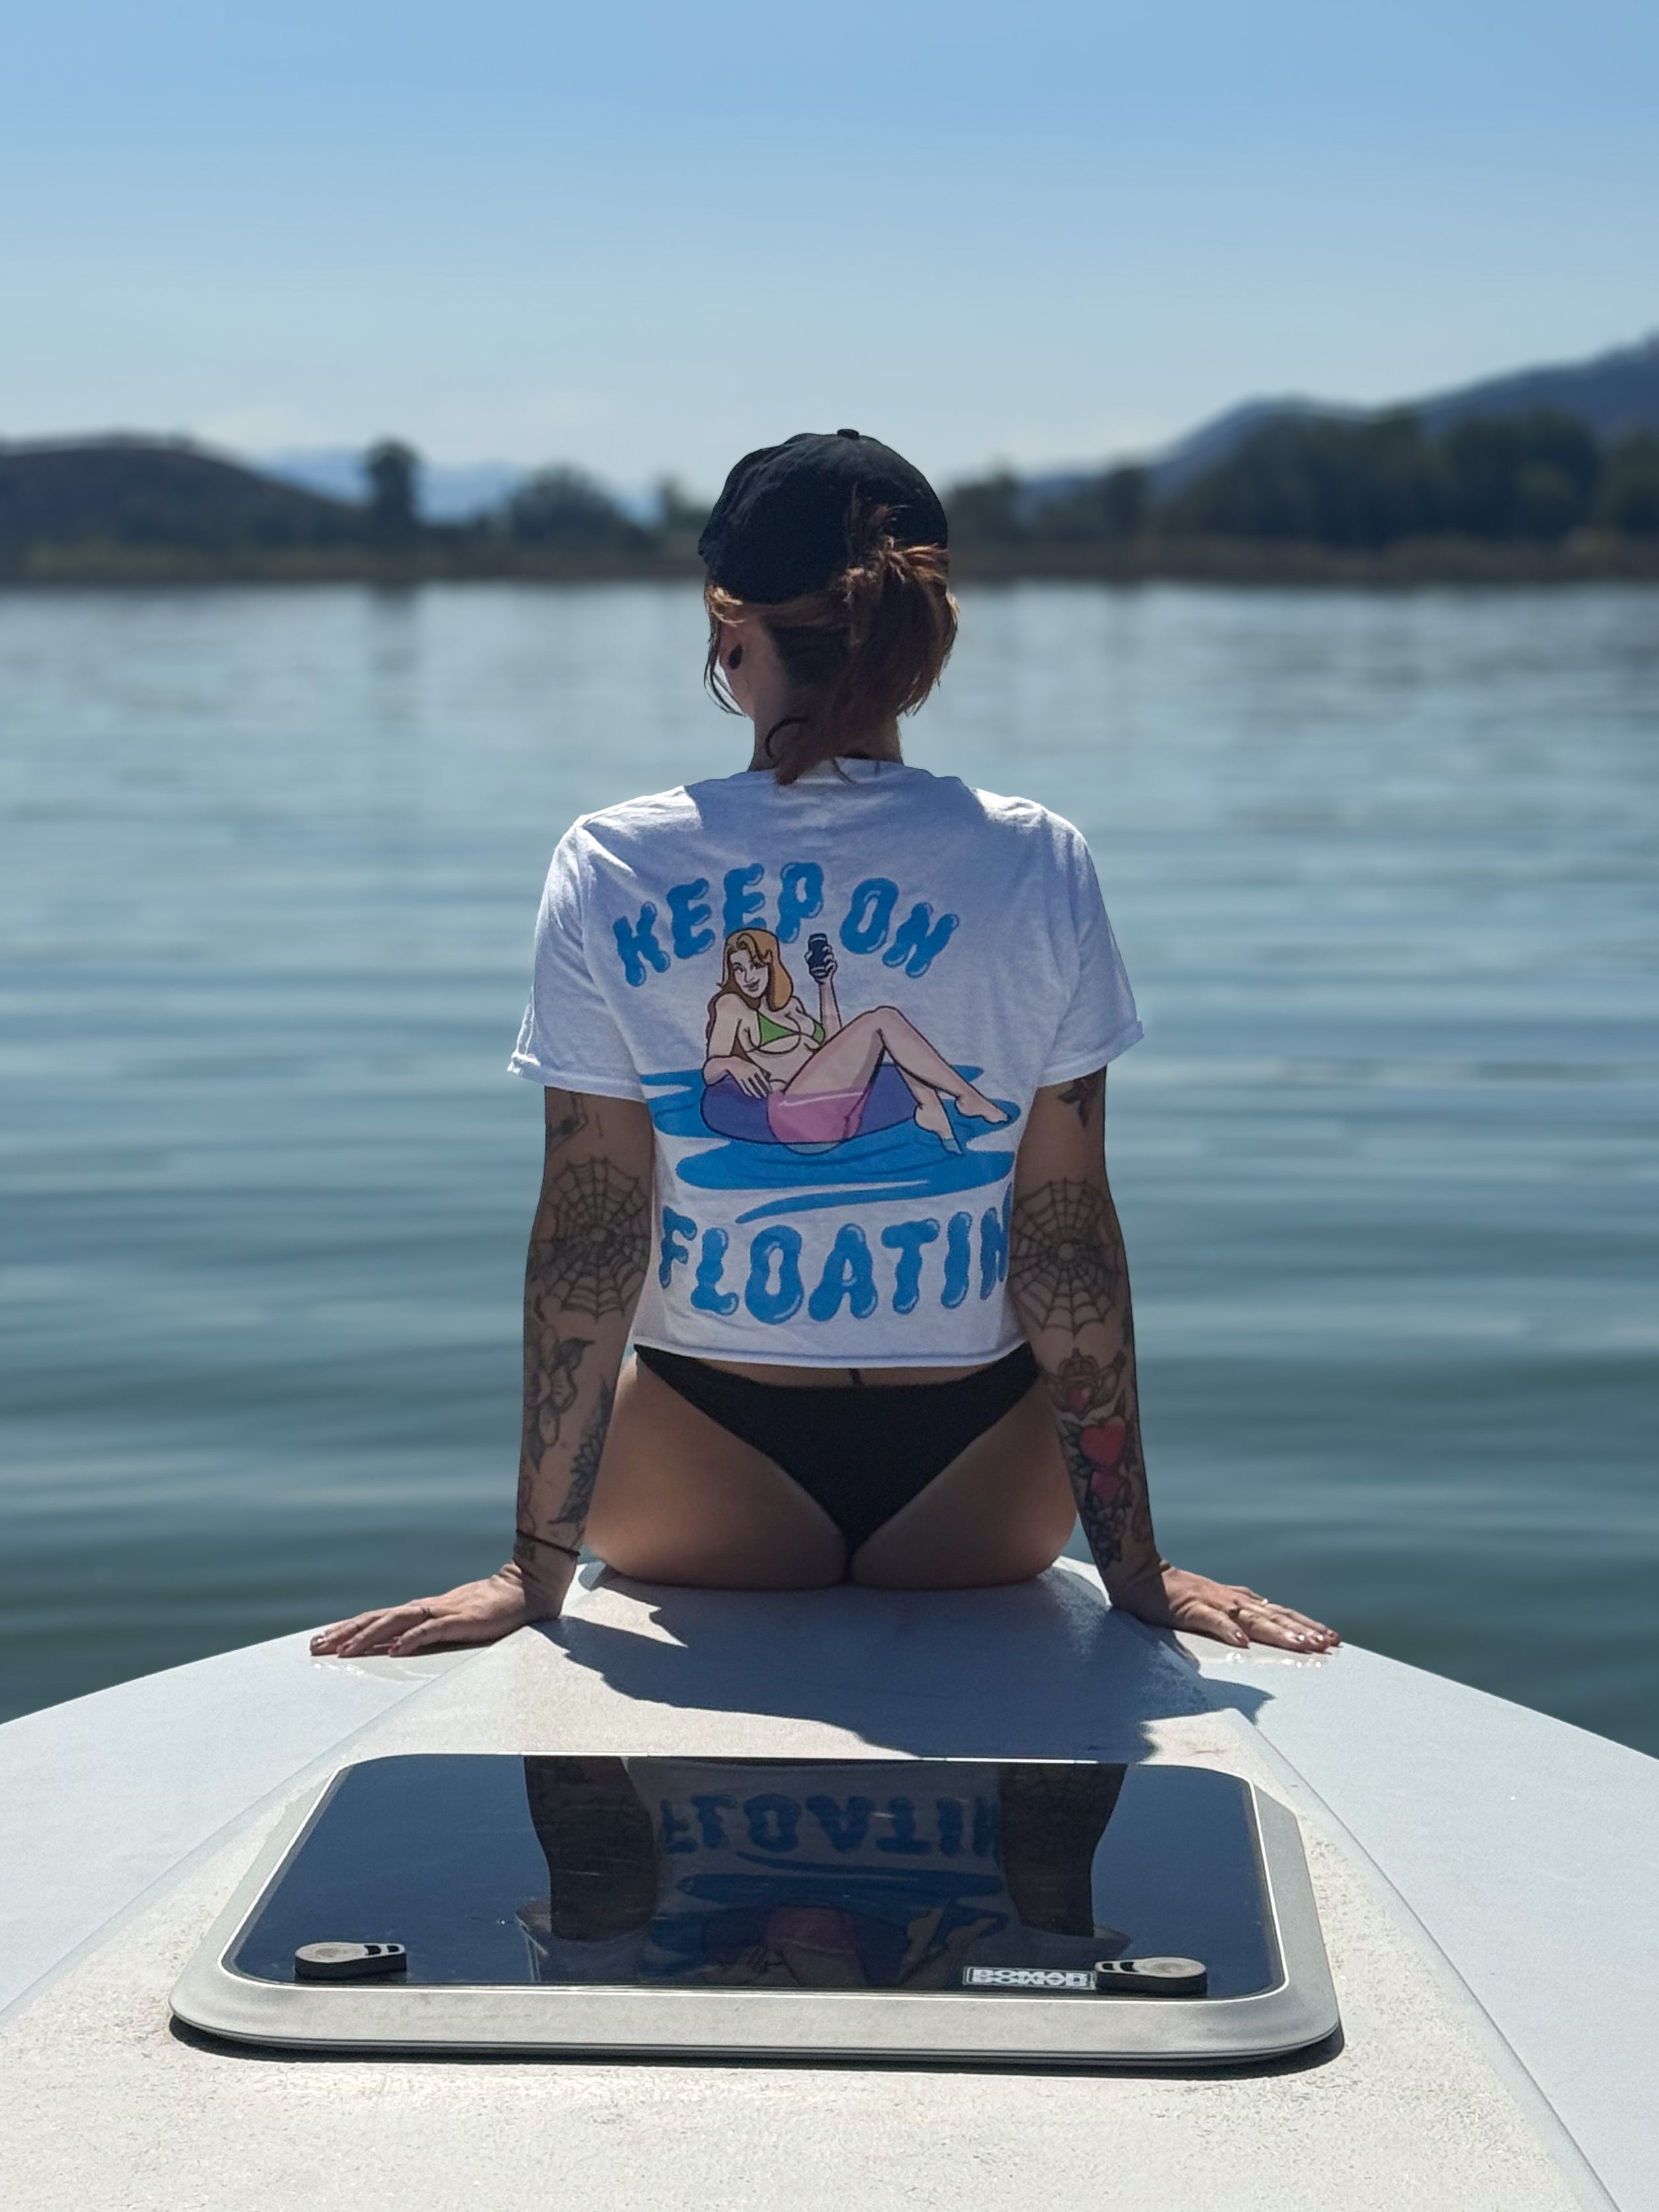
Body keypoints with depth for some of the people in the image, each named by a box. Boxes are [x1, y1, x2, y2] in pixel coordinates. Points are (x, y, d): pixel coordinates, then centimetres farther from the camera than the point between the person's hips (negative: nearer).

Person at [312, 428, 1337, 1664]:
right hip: (979, 1463, 1)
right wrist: (1137, 1568, -1)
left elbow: (586, 1236, -9)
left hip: (704, 1456, 0)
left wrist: (539, 1566, -3)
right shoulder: (1038, 866, -9)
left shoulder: (610, 872, -10)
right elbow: (1071, 1236, -7)